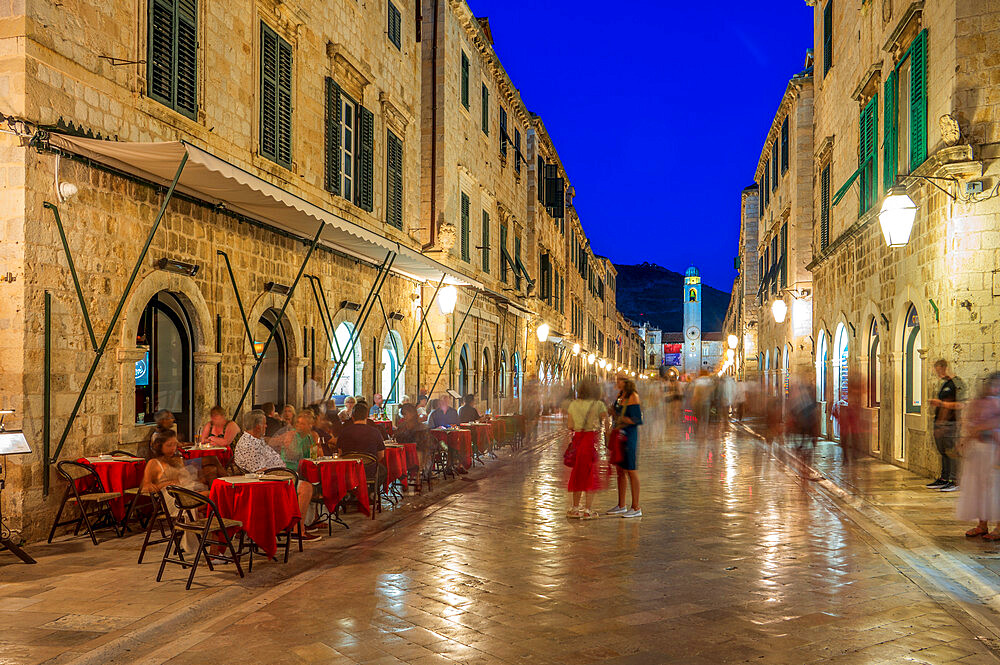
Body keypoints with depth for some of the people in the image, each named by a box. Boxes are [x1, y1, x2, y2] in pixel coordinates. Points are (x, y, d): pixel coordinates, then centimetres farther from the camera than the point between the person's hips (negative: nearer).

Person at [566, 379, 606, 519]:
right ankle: (587, 510, 3)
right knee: (591, 476, 5)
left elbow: (570, 426, 1)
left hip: (577, 441, 4)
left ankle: (575, 509, 19)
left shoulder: (573, 405, 4)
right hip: (593, 441, -4)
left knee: (578, 474, 16)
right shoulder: (599, 405, -5)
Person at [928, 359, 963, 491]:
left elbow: (960, 405, -17)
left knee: (951, 453, -7)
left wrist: (941, 403, -19)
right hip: (939, 423, 10)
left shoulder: (956, 383, -11)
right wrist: (936, 404, 15)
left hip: (950, 423, -10)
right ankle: (943, 479, 20)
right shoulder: (944, 383, 19)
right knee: (943, 452, 13)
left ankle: (954, 481, -3)